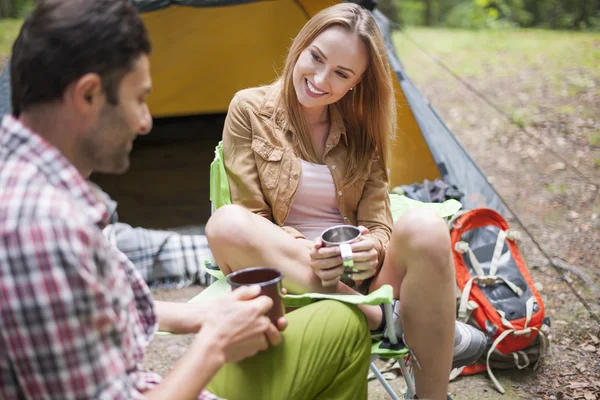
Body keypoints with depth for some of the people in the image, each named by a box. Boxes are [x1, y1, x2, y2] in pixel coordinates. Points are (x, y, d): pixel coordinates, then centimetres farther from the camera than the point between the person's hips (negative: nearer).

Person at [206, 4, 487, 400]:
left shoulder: (362, 128, 7)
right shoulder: (251, 110, -1)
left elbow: (378, 222, 3)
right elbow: (251, 217, -3)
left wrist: (373, 248, -22)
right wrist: (303, 251, -23)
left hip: (359, 274, 2)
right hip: (285, 273, -1)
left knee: (425, 228, -30)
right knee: (226, 224, -33)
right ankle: (380, 317, -28)